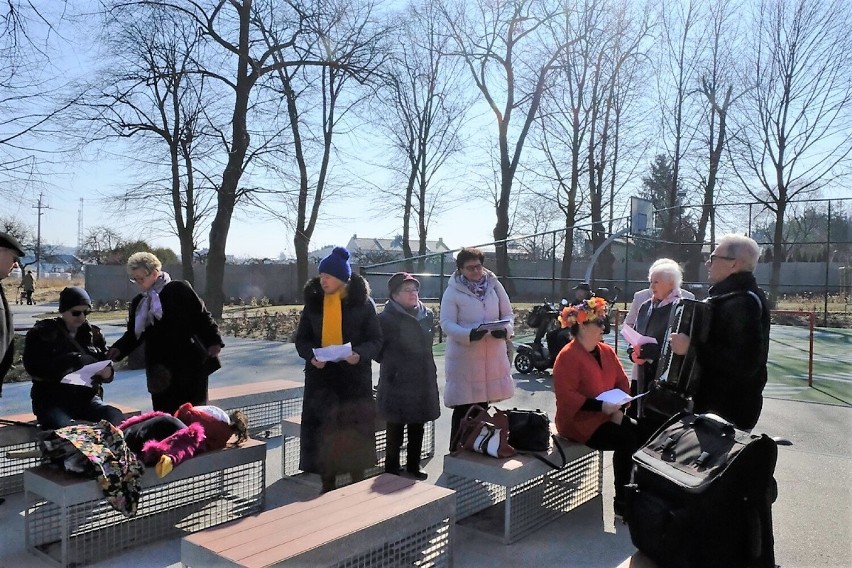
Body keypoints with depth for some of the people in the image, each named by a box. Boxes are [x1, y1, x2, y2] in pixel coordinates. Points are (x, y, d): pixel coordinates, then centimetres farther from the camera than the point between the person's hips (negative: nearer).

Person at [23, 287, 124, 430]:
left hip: (86, 398, 3)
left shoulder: (94, 333, 12)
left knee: (117, 418, -27)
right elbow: (33, 367, -10)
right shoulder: (42, 333, 4)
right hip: (51, 401, -2)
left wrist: (107, 372, -15)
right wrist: (70, 361, -25)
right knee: (63, 429, -35)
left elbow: (107, 363, 12)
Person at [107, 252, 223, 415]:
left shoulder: (179, 289, -2)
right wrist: (119, 349, 3)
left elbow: (201, 315, -4)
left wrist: (213, 341, -12)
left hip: (189, 364, -5)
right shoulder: (138, 302, 17)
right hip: (159, 370, 6)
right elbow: (133, 333, 21)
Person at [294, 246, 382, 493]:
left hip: (355, 375, -2)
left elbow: (375, 340, -2)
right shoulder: (313, 301, 5)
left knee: (355, 429, 2)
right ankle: (328, 486, 17)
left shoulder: (362, 302, -3)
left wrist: (360, 354, -22)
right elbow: (302, 338, 8)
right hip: (321, 376, 2)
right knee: (323, 430, 2)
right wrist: (311, 355, -13)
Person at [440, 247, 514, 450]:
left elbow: (508, 314, 8)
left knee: (482, 403, 16)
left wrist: (505, 329, -14)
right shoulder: (453, 291, -7)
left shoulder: (494, 285, 5)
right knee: (463, 406, 0)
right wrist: (469, 334, -28)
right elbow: (446, 323, -13)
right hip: (463, 357, -4)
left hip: (492, 355, 4)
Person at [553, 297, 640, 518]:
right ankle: (622, 503, -8)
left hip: (610, 415, 7)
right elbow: (566, 397, -21)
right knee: (626, 441, -22)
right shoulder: (568, 356, -14)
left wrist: (618, 409, -7)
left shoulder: (606, 351, 10)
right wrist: (601, 406, -25)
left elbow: (622, 382, 11)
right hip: (580, 421, -7)